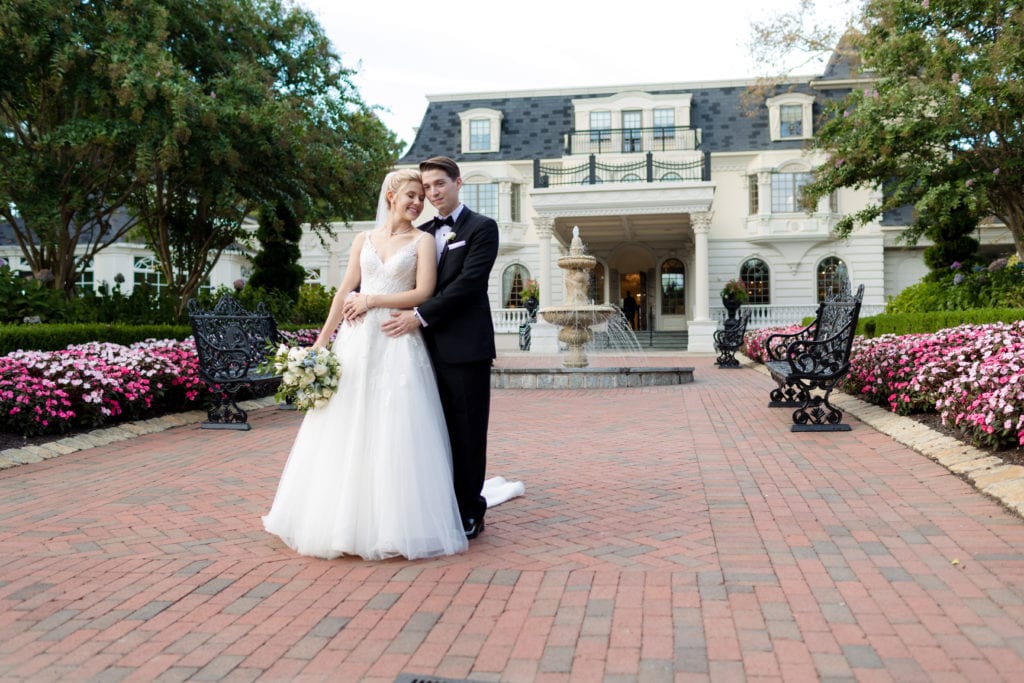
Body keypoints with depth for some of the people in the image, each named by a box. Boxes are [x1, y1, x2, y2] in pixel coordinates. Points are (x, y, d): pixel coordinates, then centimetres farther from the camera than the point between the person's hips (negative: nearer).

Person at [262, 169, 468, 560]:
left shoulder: (422, 241, 4)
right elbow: (344, 292, 12)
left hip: (397, 345, -3)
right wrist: (322, 341, 7)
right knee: (344, 430, 5)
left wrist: (372, 300, -9)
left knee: (393, 433, -4)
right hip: (355, 341, 4)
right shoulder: (364, 240, 14)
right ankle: (342, 518, 17)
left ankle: (392, 522, 7)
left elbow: (423, 293, -7)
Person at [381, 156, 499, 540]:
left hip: (465, 346, -5)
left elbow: (468, 282, -13)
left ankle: (469, 513, 13)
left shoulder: (482, 228, -1)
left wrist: (420, 316, -16)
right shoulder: (422, 234, 16)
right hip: (432, 346, 5)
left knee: (468, 433, 2)